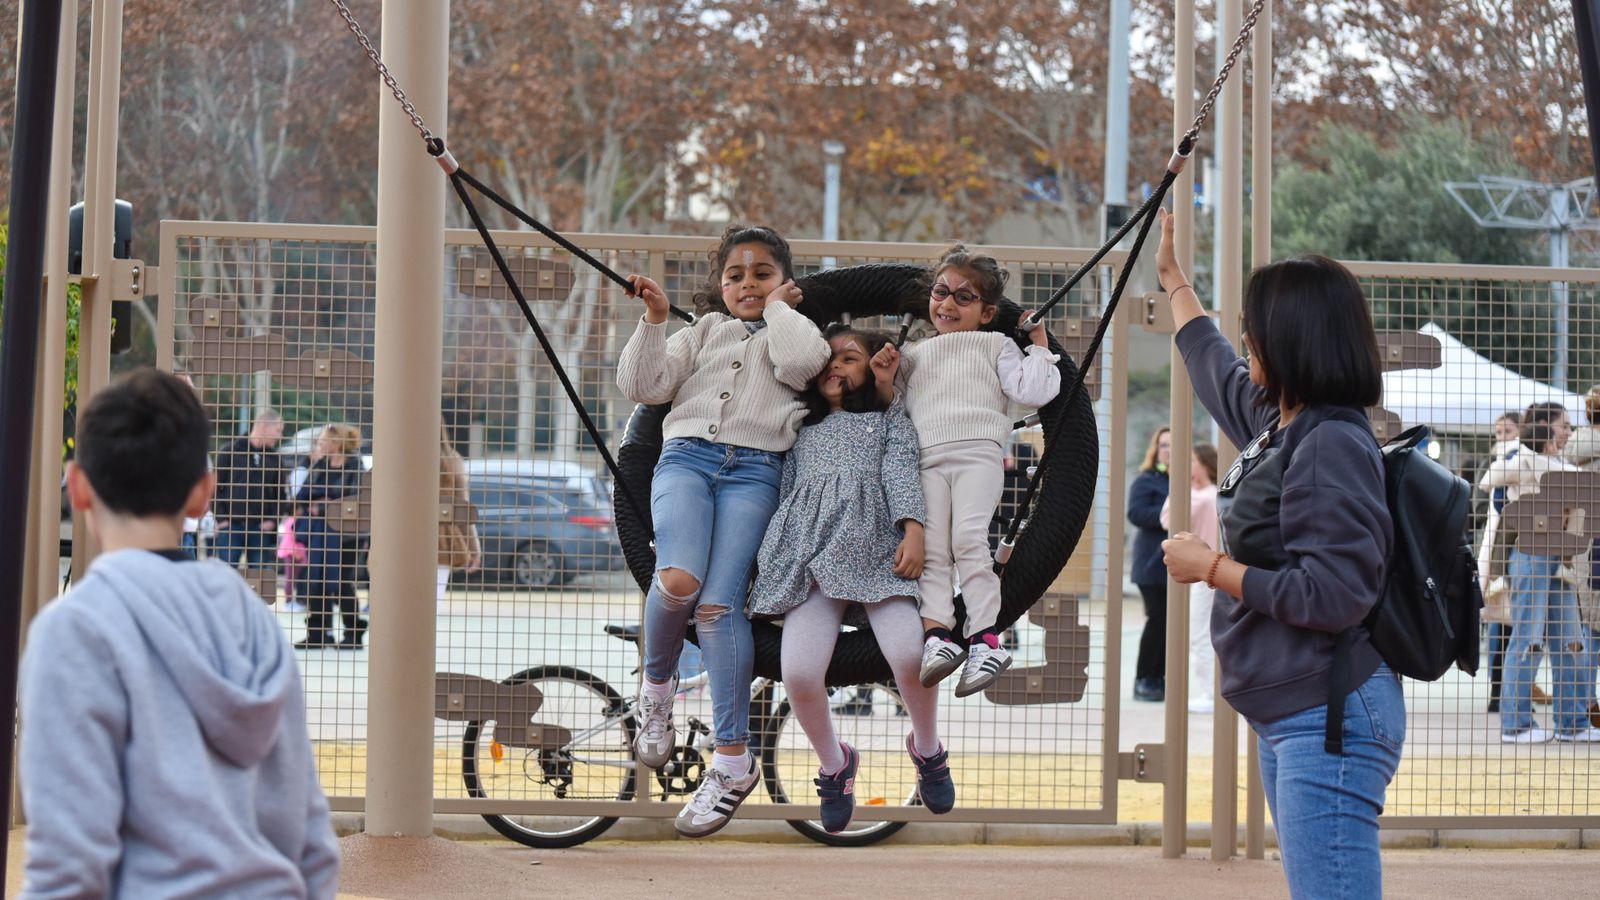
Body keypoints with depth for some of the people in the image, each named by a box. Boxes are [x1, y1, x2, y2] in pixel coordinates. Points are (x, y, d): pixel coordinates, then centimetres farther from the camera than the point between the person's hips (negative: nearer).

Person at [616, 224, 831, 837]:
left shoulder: (793, 333, 20)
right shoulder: (704, 333, 28)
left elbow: (803, 360, -7)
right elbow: (642, 386, 16)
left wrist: (777, 307, 8)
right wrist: (654, 321, 7)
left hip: (754, 470, -2)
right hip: (686, 457, 2)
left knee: (719, 603, -18)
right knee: (679, 579, -28)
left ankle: (733, 759, -13)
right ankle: (656, 683, 1)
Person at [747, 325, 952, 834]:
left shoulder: (891, 419, 25)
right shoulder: (804, 429, 33)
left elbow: (901, 471, 7)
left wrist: (914, 529, -11)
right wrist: (765, 558, 17)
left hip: (875, 544, -2)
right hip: (809, 551, 2)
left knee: (909, 654, -27)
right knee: (799, 674, -21)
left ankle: (926, 748, 3)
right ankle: (834, 763, 8)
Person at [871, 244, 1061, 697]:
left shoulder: (996, 346, 21)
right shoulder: (913, 356, 30)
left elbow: (1032, 390, 9)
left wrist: (1039, 344, 11)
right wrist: (883, 380, 13)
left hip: (978, 455, -3)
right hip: (926, 460, 3)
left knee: (968, 539, -21)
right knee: (931, 548, -15)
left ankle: (985, 638, -25)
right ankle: (936, 634, -25)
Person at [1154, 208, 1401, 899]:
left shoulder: (1333, 446, -17)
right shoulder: (1277, 424, 13)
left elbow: (1332, 595, -24)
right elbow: (1216, 368, 36)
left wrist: (1213, 569, -14)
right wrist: (1173, 280, 49)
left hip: (1330, 719, -10)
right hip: (1285, 714, 10)